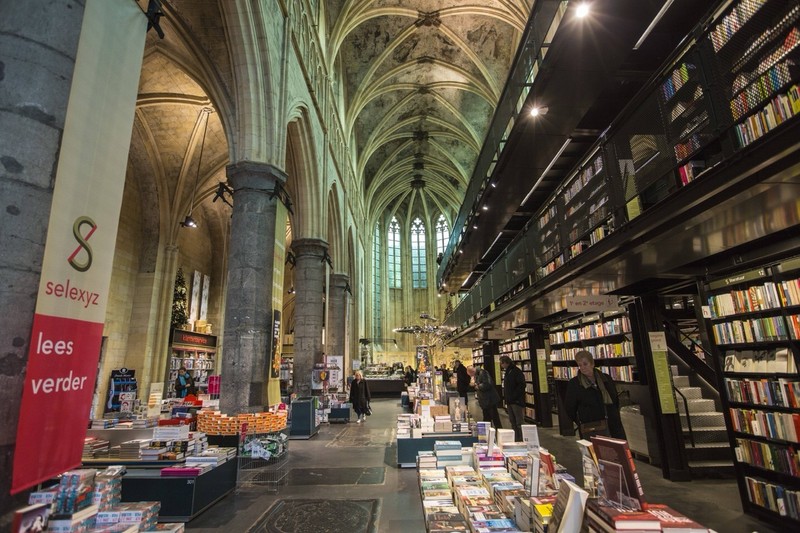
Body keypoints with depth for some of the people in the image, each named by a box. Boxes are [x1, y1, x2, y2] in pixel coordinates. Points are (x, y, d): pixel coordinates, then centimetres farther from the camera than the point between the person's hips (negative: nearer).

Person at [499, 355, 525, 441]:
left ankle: (521, 441, -1)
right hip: (509, 402, 9)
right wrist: (506, 399, 13)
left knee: (519, 423, -5)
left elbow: (521, 386, -19)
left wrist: (512, 397, -19)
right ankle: (515, 440, 21)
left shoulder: (516, 371, -11)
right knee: (513, 422, 13)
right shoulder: (508, 372, 16)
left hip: (517, 401, -9)